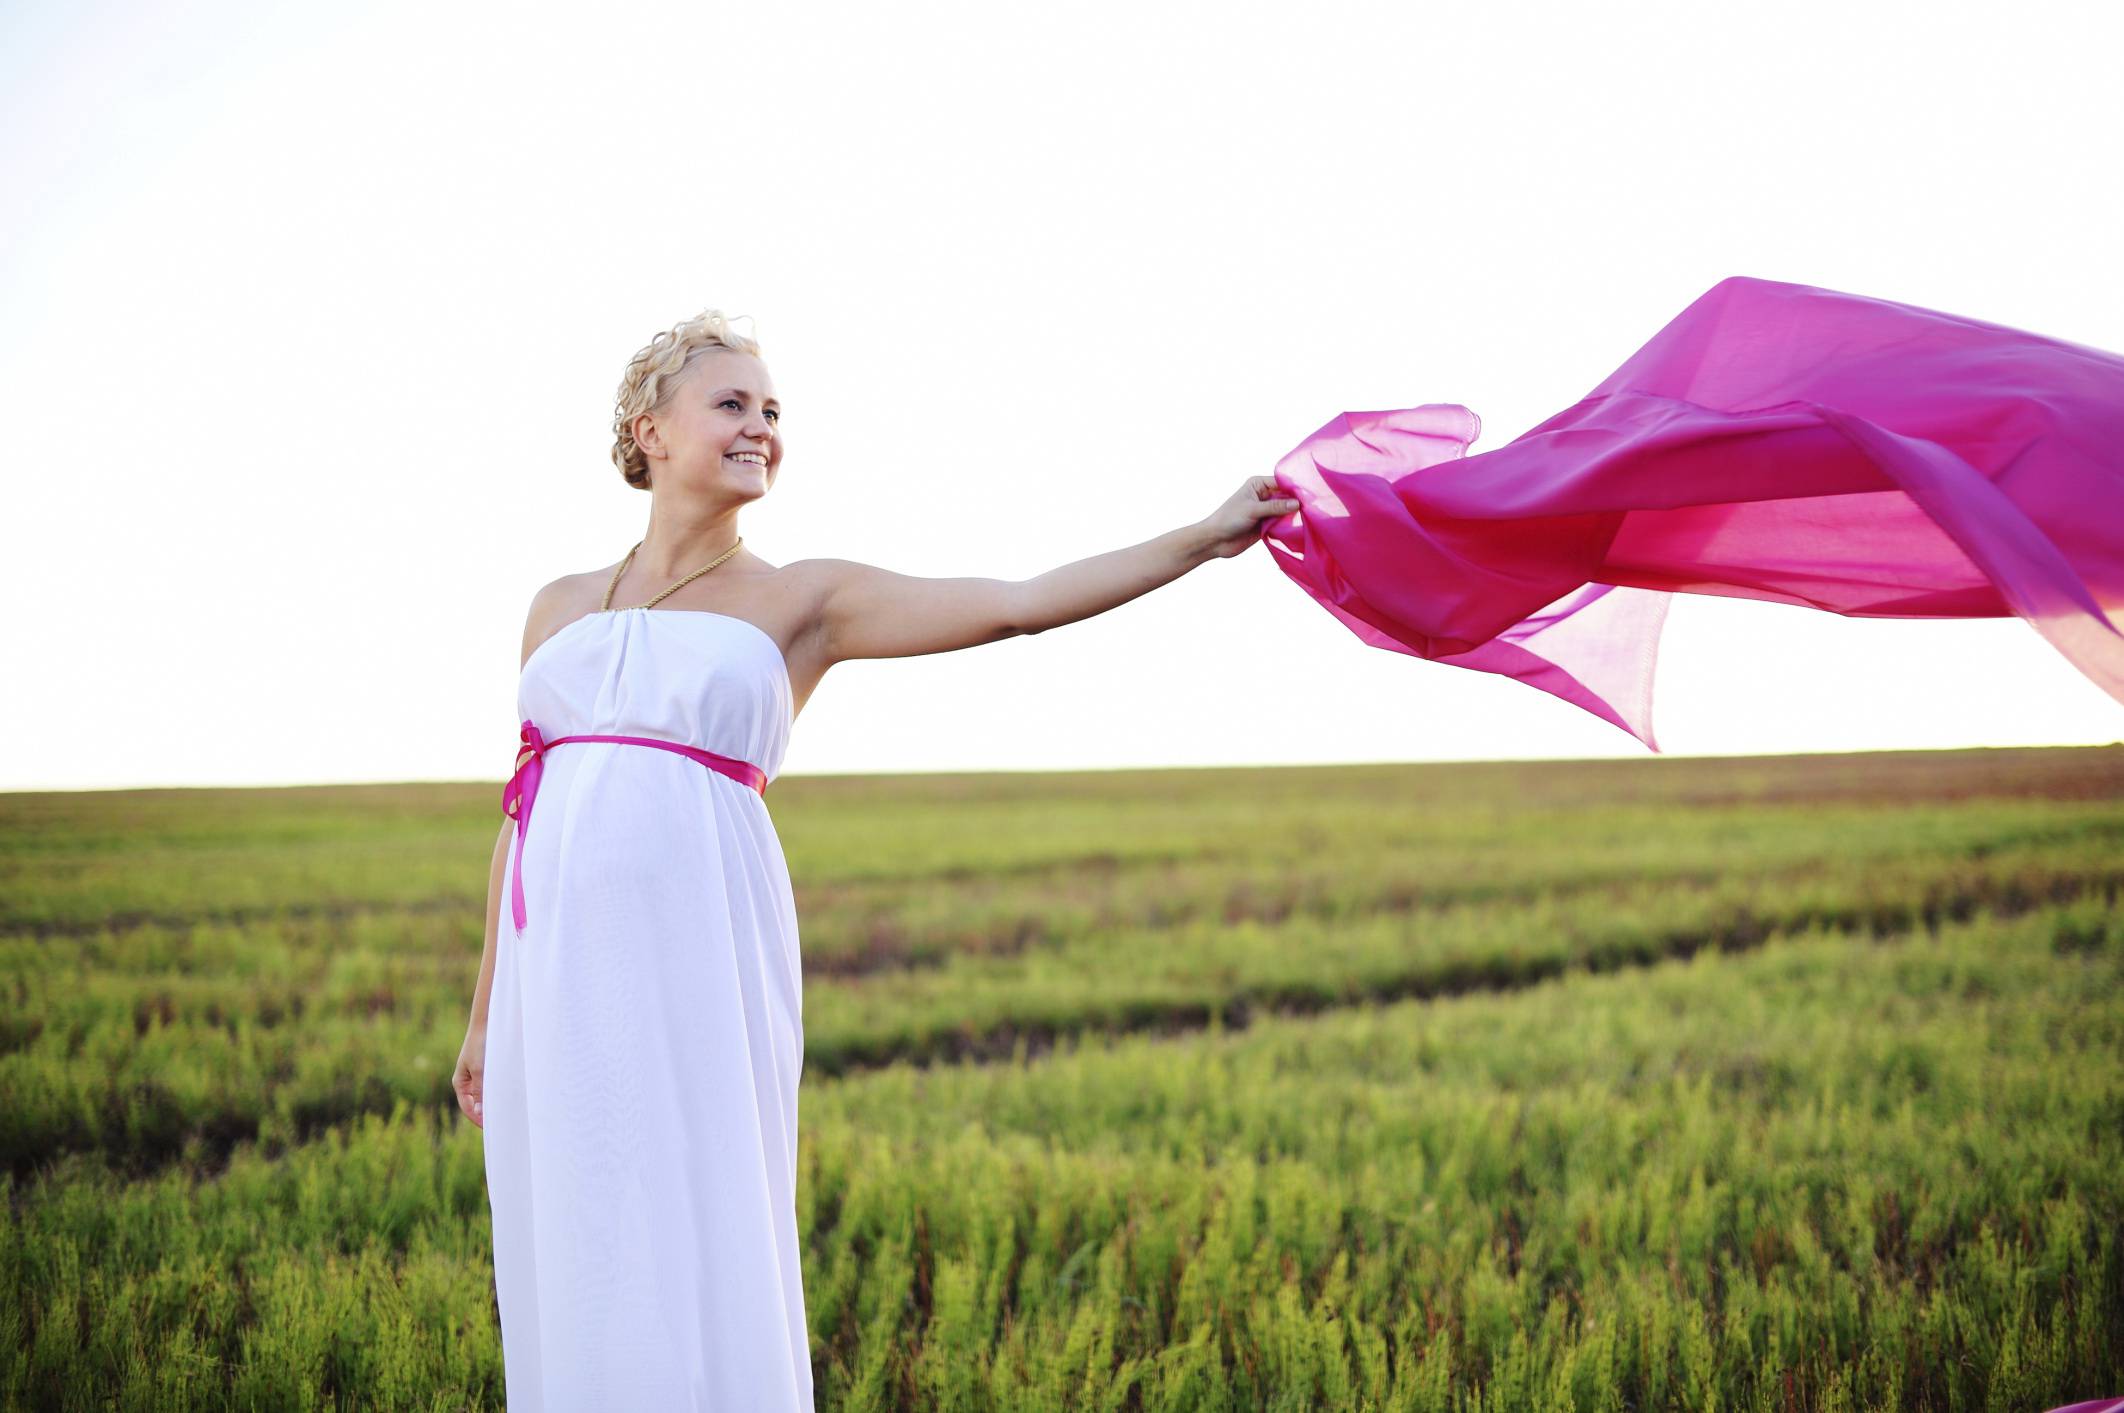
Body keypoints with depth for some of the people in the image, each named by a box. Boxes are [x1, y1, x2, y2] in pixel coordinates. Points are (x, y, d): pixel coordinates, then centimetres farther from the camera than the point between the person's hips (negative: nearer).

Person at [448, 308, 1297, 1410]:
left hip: (699, 958, -3)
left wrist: (1207, 537, -8)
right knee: (572, 1268, 6)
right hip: (560, 968, 3)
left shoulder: (802, 601, 7)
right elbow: (522, 813, 18)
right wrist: (485, 1014, 18)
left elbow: (1019, 605, -1)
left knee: (700, 1260, -3)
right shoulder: (561, 608, 16)